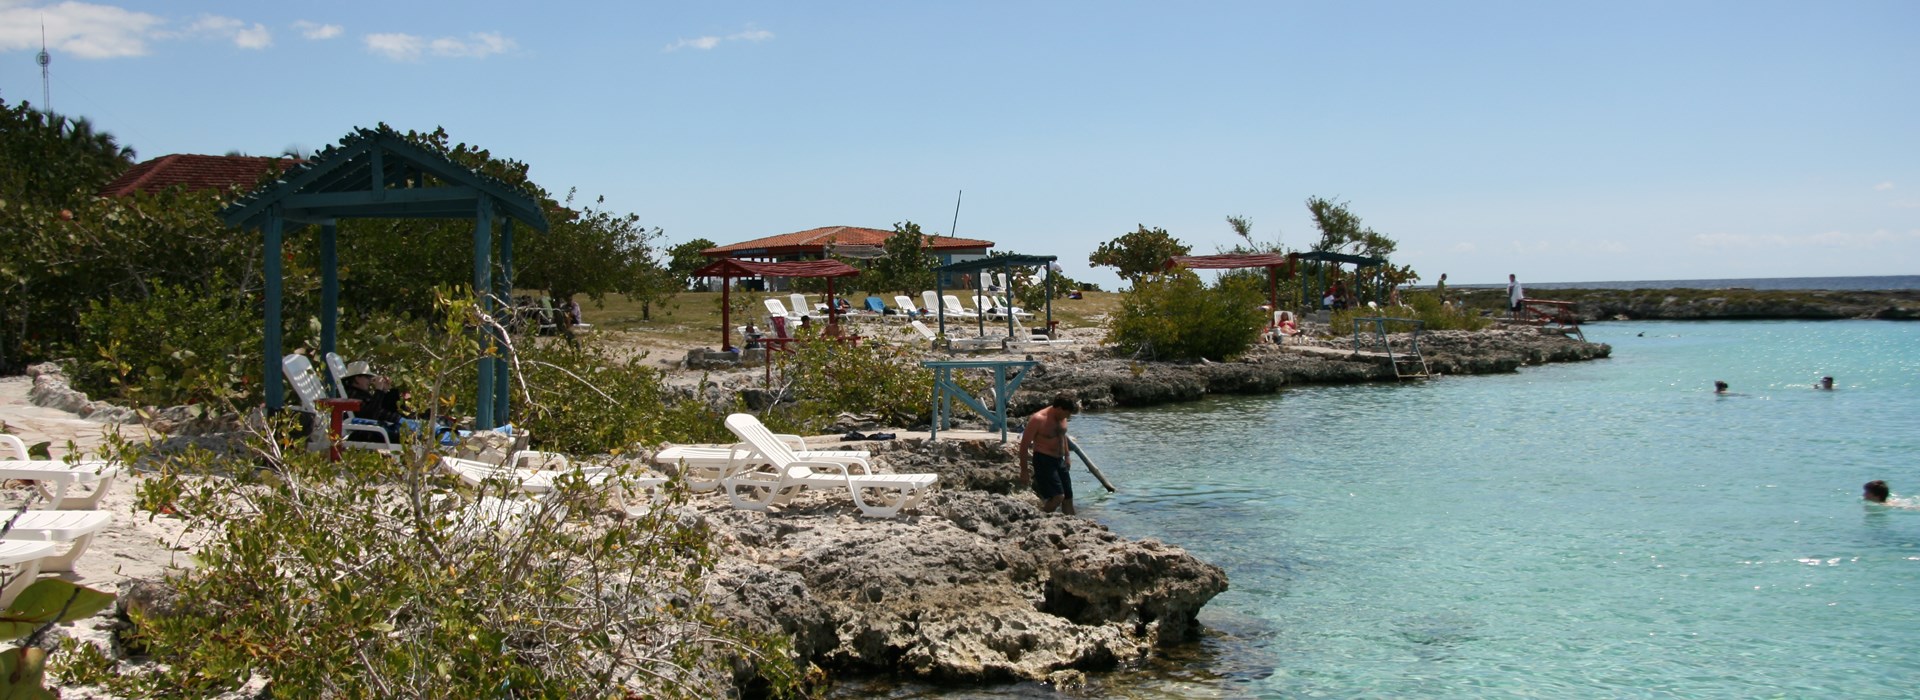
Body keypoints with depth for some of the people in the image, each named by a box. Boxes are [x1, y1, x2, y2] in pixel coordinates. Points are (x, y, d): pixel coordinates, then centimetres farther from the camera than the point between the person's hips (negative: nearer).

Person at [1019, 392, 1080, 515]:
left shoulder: (1062, 417, 4)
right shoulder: (1038, 419, -19)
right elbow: (1024, 445, -14)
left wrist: (1066, 457, 26)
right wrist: (1024, 471, -13)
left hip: (1059, 460, 8)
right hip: (1043, 460, -8)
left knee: (1068, 498, 9)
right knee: (1058, 496, -18)